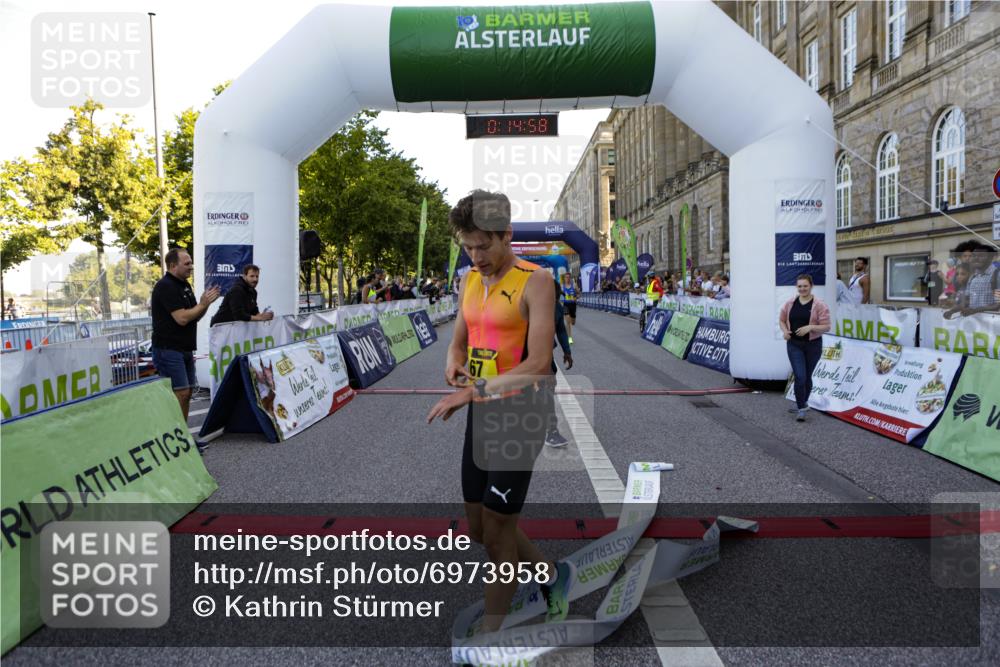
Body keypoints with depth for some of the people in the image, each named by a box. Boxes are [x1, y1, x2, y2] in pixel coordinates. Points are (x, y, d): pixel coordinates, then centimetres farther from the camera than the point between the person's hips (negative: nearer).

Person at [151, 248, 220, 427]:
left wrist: (205, 303, 1)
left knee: (187, 393, 10)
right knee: (180, 393, -12)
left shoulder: (184, 285, 15)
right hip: (168, 349, -9)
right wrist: (203, 303, -10)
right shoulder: (165, 287, -14)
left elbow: (195, 316, 18)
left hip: (185, 348, 9)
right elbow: (182, 318, -22)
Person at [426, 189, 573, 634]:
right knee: (479, 528, 14)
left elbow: (539, 364, -21)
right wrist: (454, 365, -6)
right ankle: (552, 574, 38)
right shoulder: (470, 281, 9)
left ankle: (490, 629, 20)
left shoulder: (535, 281, -12)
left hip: (521, 412, -7)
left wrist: (475, 390, -29)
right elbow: (458, 342, 18)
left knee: (496, 531, 0)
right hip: (481, 413, 8)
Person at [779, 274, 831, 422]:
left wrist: (810, 327, -23)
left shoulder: (819, 305, -7)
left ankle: (803, 403, 35)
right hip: (794, 344, 1)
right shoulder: (790, 303, 3)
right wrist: (785, 331, -5)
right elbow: (782, 320, 14)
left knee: (807, 376, 13)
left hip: (813, 344, -1)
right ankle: (801, 408, -1)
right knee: (800, 376, -9)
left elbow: (826, 327, -9)